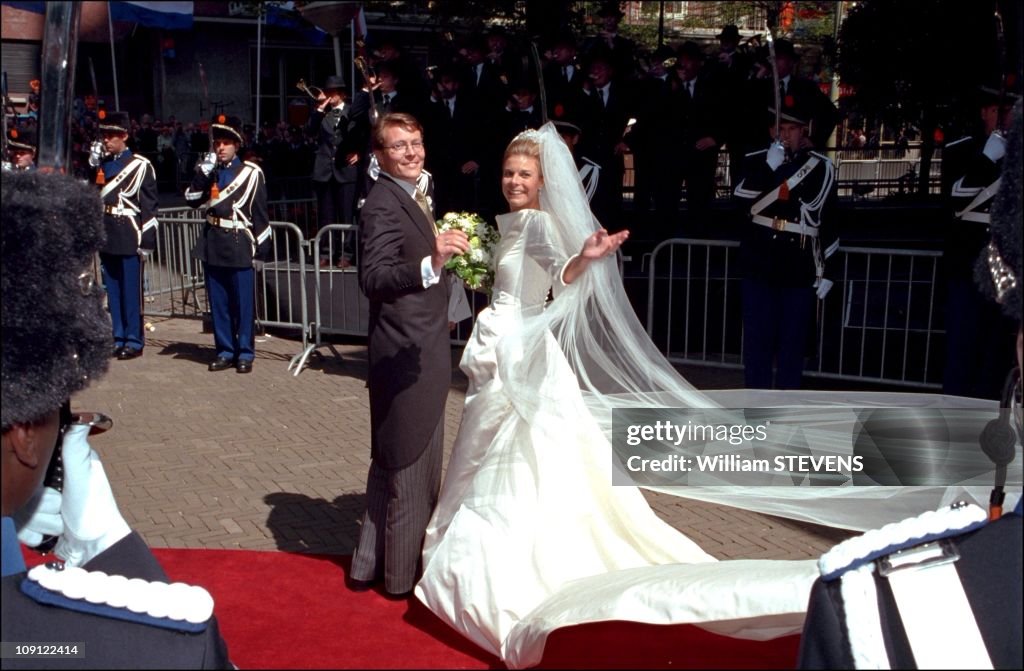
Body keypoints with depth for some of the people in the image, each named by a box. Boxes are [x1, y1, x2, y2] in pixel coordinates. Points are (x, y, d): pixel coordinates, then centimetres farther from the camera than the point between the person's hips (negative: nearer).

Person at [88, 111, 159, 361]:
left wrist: (146, 239, -11)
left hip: (129, 239, -6)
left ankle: (134, 341, 8)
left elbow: (150, 204, -7)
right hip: (106, 237, 6)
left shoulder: (141, 165, -5)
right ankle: (119, 338, 19)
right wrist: (92, 165, -1)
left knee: (131, 292, 0)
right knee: (113, 292, 10)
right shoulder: (101, 163, 13)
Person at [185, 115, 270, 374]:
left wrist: (261, 249, -6)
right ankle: (225, 351, 19)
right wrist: (202, 173, -11)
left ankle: (245, 353, 10)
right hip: (213, 245, 5)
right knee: (218, 303, 9)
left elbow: (260, 215, -4)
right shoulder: (208, 170, 12)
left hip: (240, 246, -5)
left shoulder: (251, 172, -3)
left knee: (244, 304, 1)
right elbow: (192, 199, 1)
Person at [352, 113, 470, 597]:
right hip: (405, 354, -11)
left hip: (420, 351, 11)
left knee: (393, 462, 19)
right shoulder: (383, 203, -18)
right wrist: (432, 263, -44)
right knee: (411, 464, 2)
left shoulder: (411, 197, 13)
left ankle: (371, 564, 32)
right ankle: (403, 575, 18)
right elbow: (372, 278, -32)